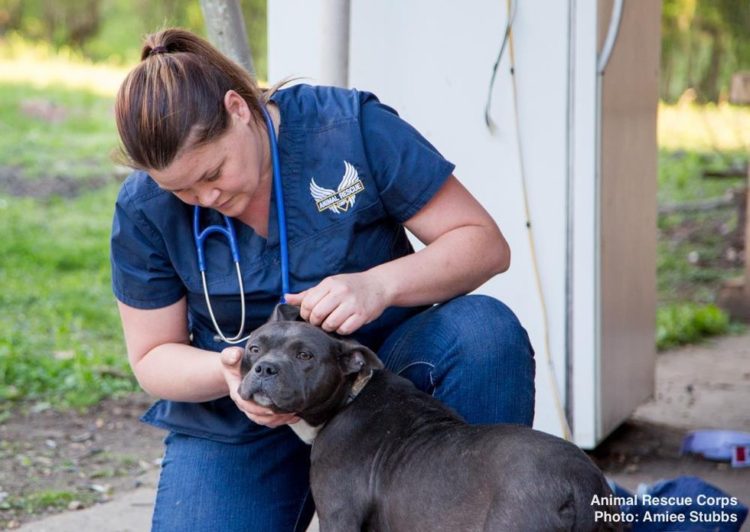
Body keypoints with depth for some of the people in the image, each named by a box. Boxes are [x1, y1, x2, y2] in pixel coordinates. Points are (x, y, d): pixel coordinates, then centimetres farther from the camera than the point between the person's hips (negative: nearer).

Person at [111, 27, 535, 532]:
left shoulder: (352, 127, -17)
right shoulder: (144, 209, -10)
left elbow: (485, 243, -15)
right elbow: (153, 357, -1)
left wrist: (379, 285, -34)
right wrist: (226, 372, -25)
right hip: (239, 426, 2)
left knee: (485, 331, -30)